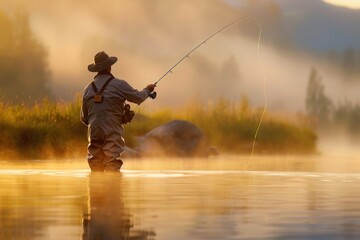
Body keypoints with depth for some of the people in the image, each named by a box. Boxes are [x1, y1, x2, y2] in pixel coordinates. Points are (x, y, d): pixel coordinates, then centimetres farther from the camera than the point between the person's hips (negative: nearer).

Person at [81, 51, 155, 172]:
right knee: (112, 167, -9)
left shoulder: (88, 88, 10)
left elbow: (84, 118, 17)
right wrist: (147, 90, 29)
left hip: (94, 134, 4)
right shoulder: (119, 85, -5)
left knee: (95, 169, 8)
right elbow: (138, 97, 8)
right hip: (112, 134, -4)